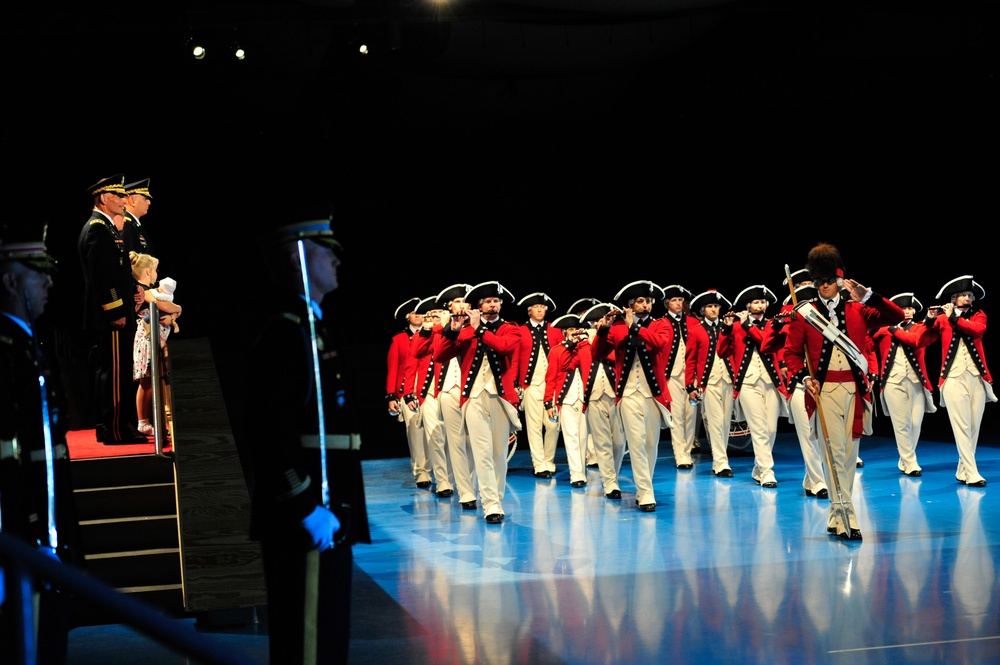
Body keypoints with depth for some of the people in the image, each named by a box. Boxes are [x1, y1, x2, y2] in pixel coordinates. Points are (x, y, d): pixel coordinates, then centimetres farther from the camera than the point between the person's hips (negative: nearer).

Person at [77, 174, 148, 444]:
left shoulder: (107, 228, 18)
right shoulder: (97, 229, -14)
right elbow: (100, 276, -21)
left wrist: (133, 290, 10)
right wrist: (116, 312, -21)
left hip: (117, 314, 11)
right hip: (111, 316, -11)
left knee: (111, 372, 14)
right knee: (115, 372, -7)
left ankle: (109, 427, 21)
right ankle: (116, 429, -4)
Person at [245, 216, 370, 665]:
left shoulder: (308, 325, 18)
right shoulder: (285, 331, -15)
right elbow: (272, 430, -23)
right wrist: (308, 507, -23)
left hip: (324, 516, 10)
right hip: (308, 522, -10)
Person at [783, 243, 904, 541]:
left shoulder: (857, 310, 7)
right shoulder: (804, 315, 2)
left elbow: (897, 317, -1)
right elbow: (791, 352, 4)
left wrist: (868, 296, -12)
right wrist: (804, 377, -13)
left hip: (854, 389, 3)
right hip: (824, 390, -3)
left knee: (850, 452, 7)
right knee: (834, 450, -9)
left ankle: (836, 516, 17)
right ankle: (845, 515, -8)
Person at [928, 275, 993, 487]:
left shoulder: (978, 315, 11)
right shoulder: (942, 318, 5)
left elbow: (978, 329, -12)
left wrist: (954, 318, -20)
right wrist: (930, 320, -19)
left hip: (977, 378, 3)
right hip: (954, 378, -3)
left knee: (974, 427, 4)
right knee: (962, 427, -9)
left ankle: (962, 471, 13)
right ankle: (972, 474, -12)